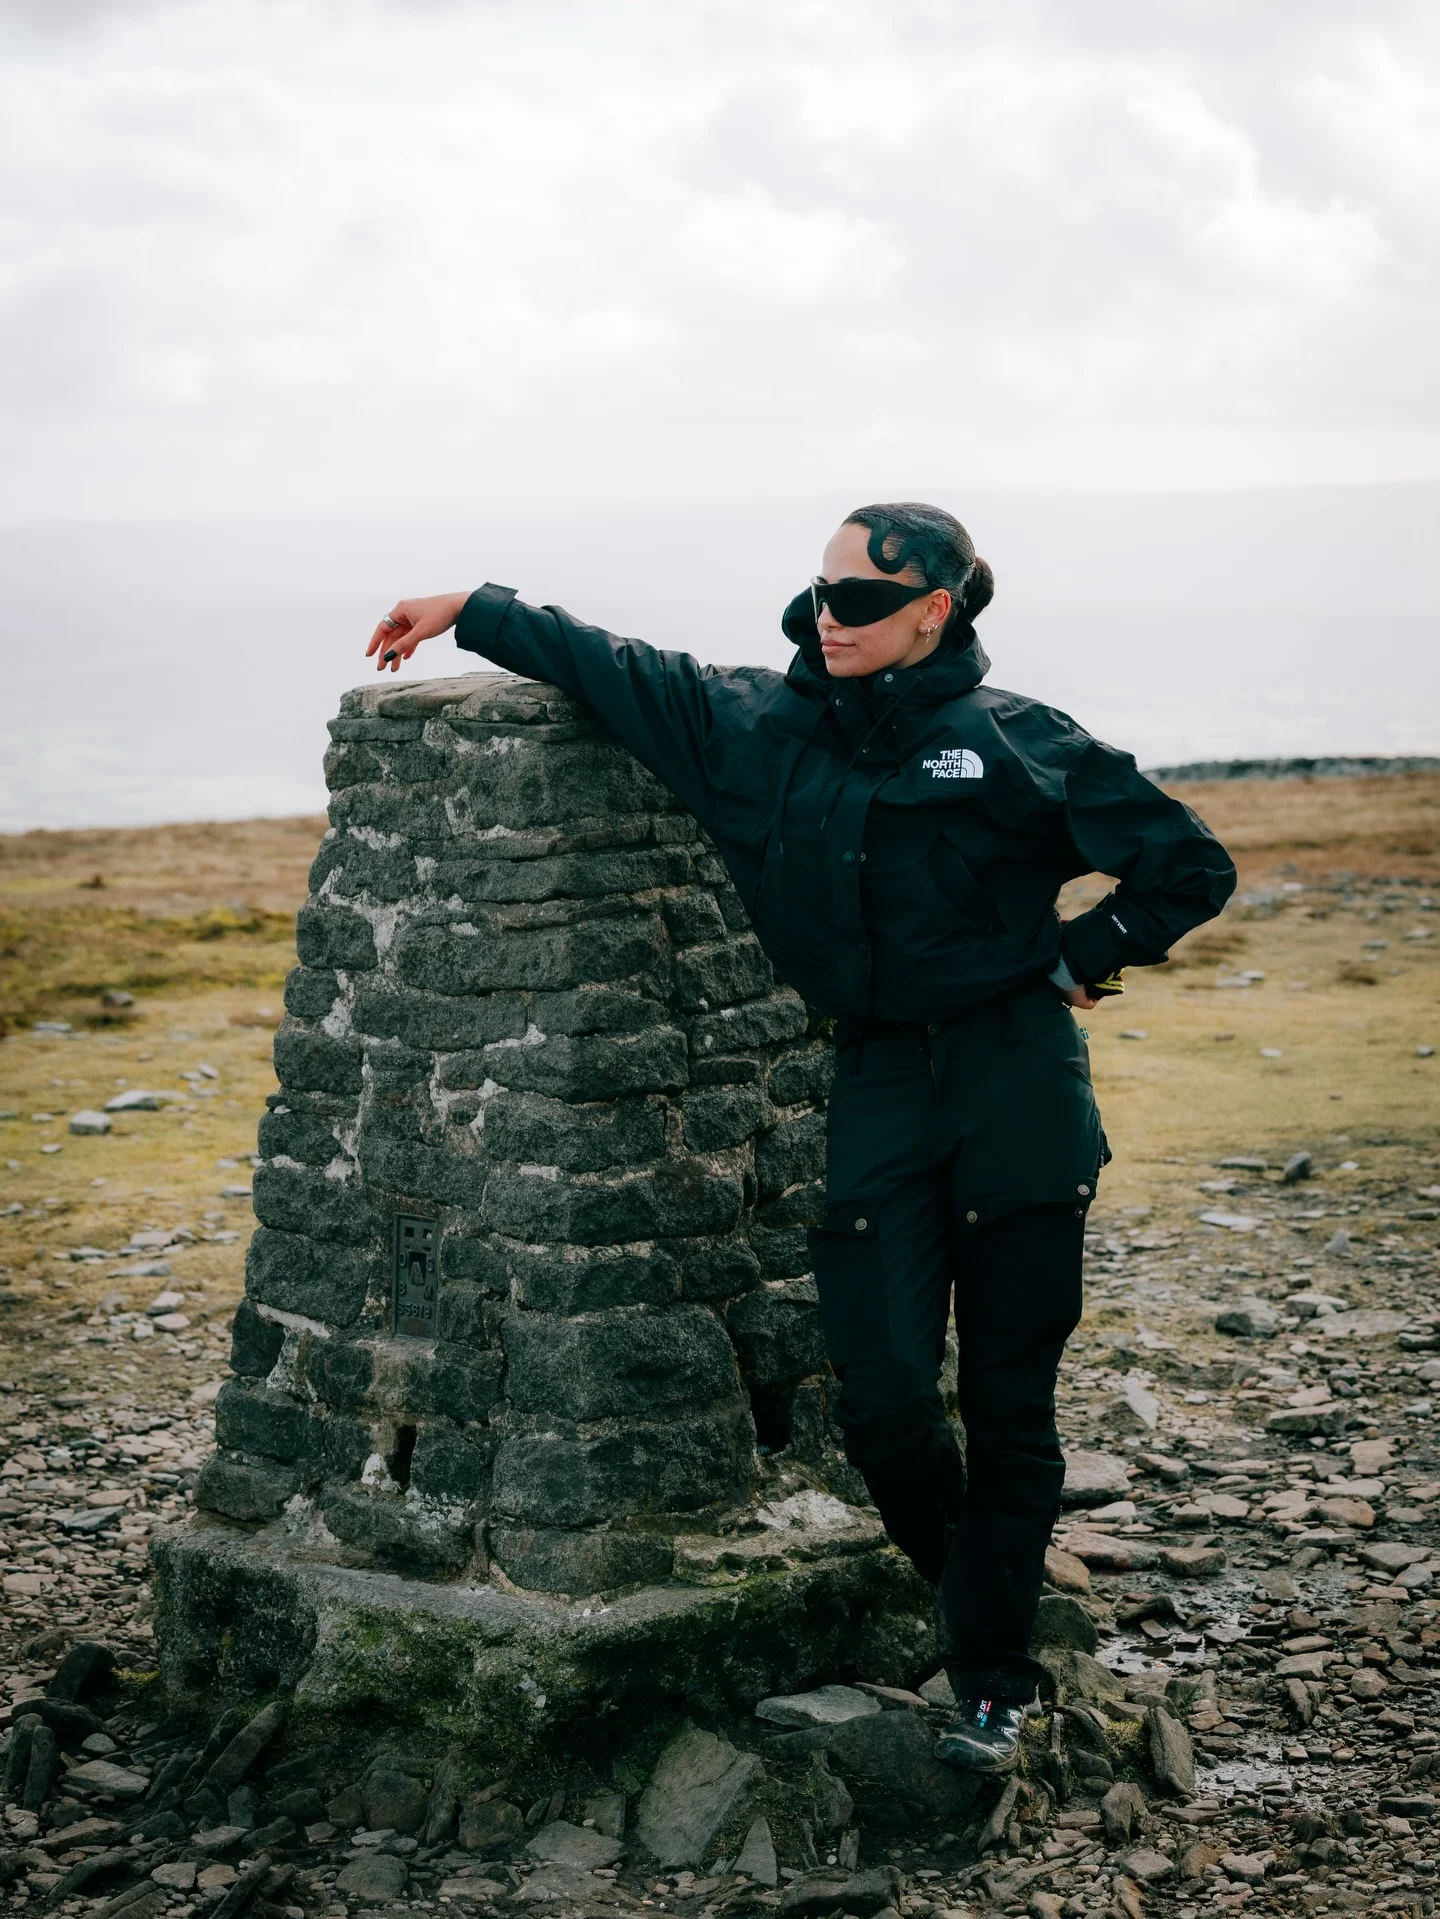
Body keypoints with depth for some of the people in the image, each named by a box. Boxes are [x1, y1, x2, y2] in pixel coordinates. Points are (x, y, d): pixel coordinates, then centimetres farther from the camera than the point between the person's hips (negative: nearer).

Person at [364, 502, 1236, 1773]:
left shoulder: (1019, 745, -3)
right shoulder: (762, 729, 6)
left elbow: (1191, 868, 4)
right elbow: (616, 669, 17)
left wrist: (1077, 960, 0)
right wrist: (467, 613, 22)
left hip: (1016, 1094, -2)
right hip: (876, 1093, 3)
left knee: (1009, 1403, 2)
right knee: (884, 1399, -6)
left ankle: (993, 1683, 16)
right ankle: (969, 1592, 25)